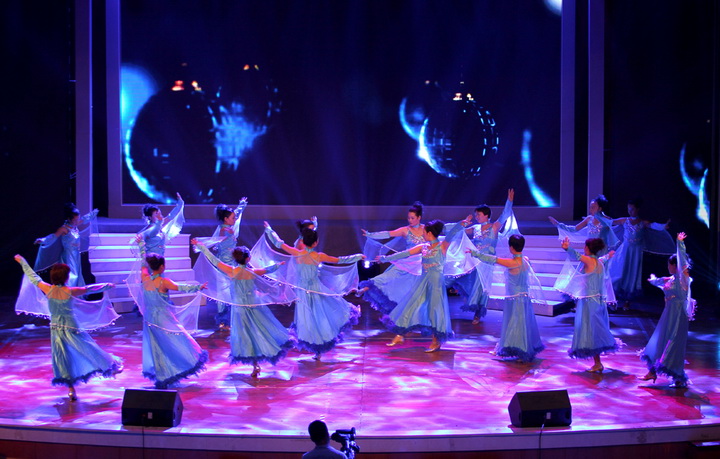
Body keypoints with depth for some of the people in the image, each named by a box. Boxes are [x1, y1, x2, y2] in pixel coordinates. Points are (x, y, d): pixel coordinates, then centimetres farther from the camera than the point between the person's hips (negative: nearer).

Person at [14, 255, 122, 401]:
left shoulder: (47, 289, -10)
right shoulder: (70, 291, -18)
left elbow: (33, 277, 4)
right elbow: (90, 289, -5)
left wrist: (22, 262, 18)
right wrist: (107, 286, 12)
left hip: (55, 328, 4)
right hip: (72, 329, -4)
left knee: (62, 357, 9)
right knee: (89, 348, 10)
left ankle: (71, 389, 10)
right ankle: (110, 368, 24)